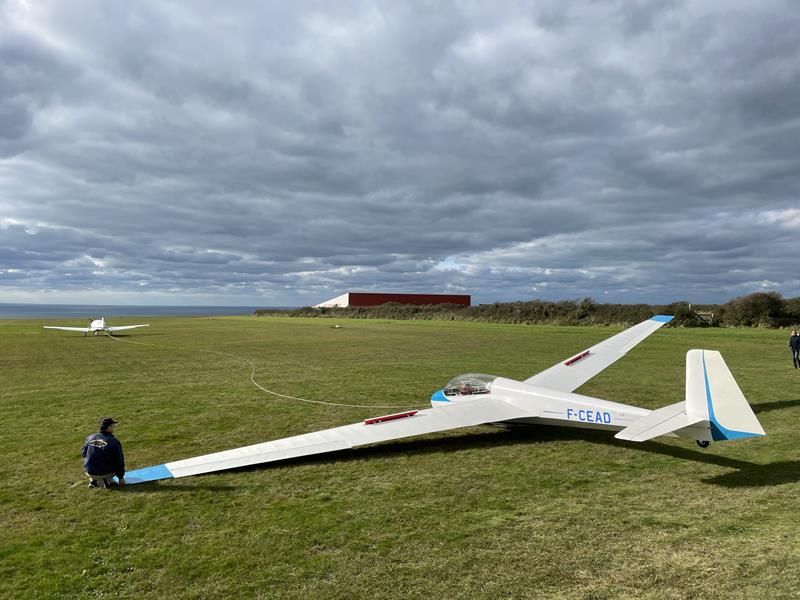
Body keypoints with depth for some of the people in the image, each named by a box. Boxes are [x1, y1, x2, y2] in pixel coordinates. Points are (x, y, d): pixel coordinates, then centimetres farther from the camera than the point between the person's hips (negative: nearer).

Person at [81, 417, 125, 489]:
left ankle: (93, 480, 13)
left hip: (89, 472, 5)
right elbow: (119, 461, -7)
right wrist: (121, 478, 4)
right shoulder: (114, 441, -12)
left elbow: (83, 454, 14)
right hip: (105, 473, -4)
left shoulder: (89, 438, -1)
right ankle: (107, 480, -1)